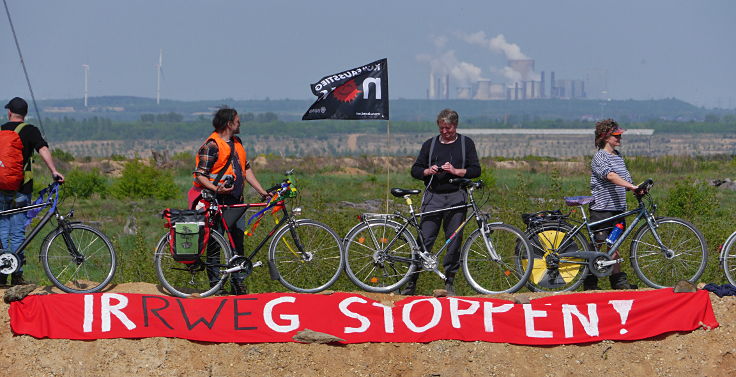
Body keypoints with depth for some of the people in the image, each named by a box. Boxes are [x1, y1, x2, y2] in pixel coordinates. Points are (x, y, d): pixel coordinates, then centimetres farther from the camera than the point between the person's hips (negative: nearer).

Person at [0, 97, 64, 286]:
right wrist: (54, 171, -25)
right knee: (18, 232, 0)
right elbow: (43, 149, -18)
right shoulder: (29, 131, -2)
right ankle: (16, 275, -1)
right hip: (20, 189, -3)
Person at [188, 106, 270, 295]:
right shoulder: (212, 145, -10)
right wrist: (216, 189, -30)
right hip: (217, 202, -8)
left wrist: (263, 192, 12)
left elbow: (246, 169, 19)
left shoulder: (237, 143, 16)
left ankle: (238, 283, 11)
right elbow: (200, 175, -14)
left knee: (238, 241, 6)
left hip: (235, 201, 8)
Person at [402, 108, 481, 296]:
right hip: (433, 197, 1)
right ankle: (411, 283, -3)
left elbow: (476, 170, 4)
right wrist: (428, 171, -7)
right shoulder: (430, 144, 15)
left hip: (456, 198, -1)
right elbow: (415, 169, 14)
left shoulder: (466, 143, 10)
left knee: (454, 241, 0)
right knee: (424, 239, -6)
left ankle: (449, 283, 9)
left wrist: (455, 171, -12)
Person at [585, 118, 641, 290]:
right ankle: (590, 282, 4)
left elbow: (625, 177, 15)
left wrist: (637, 190, -1)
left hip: (618, 208, 8)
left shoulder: (618, 156, 16)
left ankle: (619, 281, 12)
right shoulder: (600, 157, -12)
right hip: (602, 208, -8)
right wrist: (631, 186, -37)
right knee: (597, 245, -2)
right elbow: (611, 176, -27)